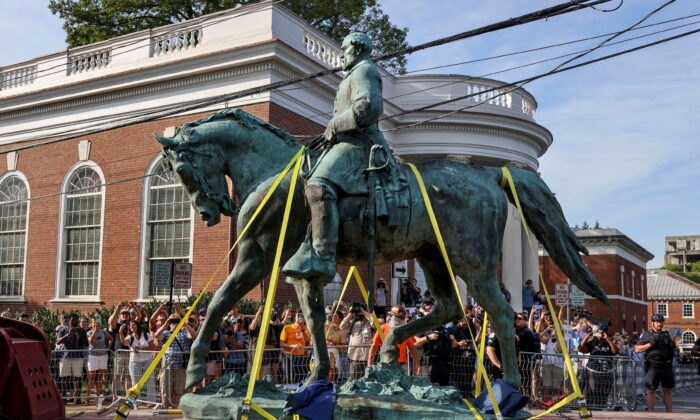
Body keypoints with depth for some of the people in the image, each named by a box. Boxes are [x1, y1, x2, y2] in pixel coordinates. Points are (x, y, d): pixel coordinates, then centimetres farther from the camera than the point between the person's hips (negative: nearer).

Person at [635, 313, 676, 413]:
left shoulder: (666, 334, 14)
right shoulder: (646, 334, 2)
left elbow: (673, 350, 19)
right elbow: (637, 349, -3)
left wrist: (673, 345, -3)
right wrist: (650, 344, -14)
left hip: (667, 366, 4)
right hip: (653, 367, -4)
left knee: (668, 390, 8)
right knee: (651, 390, -3)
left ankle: (669, 413, 15)